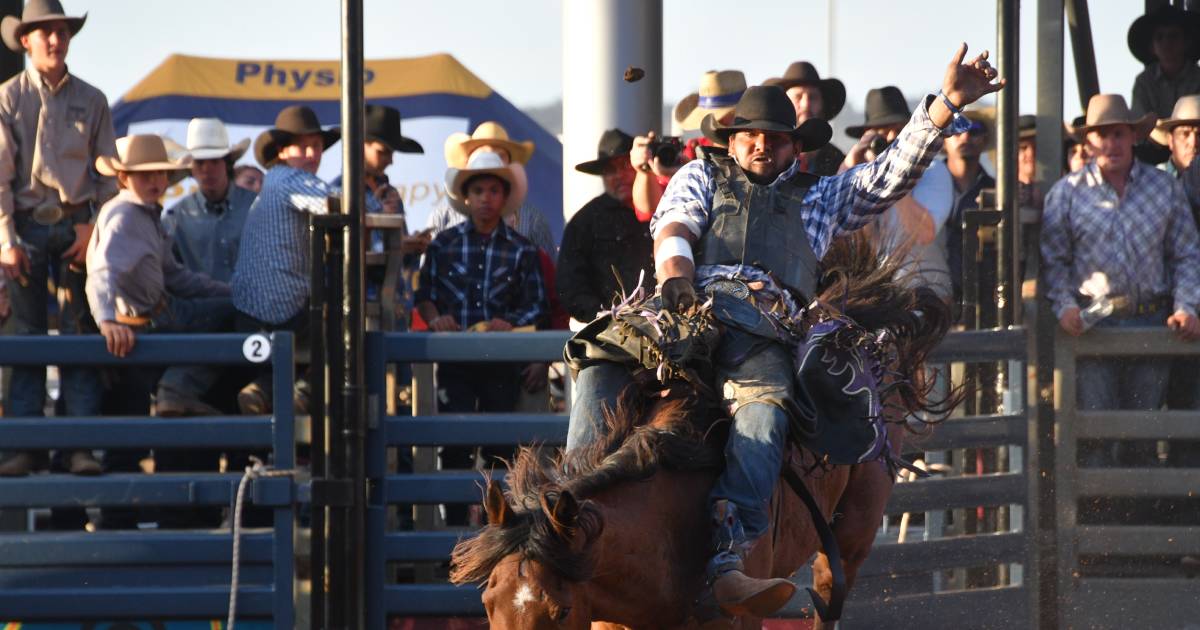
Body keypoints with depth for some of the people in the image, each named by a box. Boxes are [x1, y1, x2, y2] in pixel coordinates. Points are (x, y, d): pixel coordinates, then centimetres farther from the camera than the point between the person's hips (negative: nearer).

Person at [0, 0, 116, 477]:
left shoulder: (91, 101, 8)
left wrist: (93, 229, -3)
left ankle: (81, 446, -4)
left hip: (77, 226, 1)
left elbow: (108, 173, 9)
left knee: (80, 334, -2)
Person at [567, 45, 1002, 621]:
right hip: (692, 306, 1)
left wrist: (947, 104, 13)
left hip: (766, 328, -1)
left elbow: (895, 171, 25)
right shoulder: (701, 177, 31)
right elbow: (674, 228, 12)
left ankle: (723, 561, -53)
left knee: (764, 407, -35)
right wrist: (675, 275, -12)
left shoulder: (820, 198, 34)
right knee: (602, 358, -31)